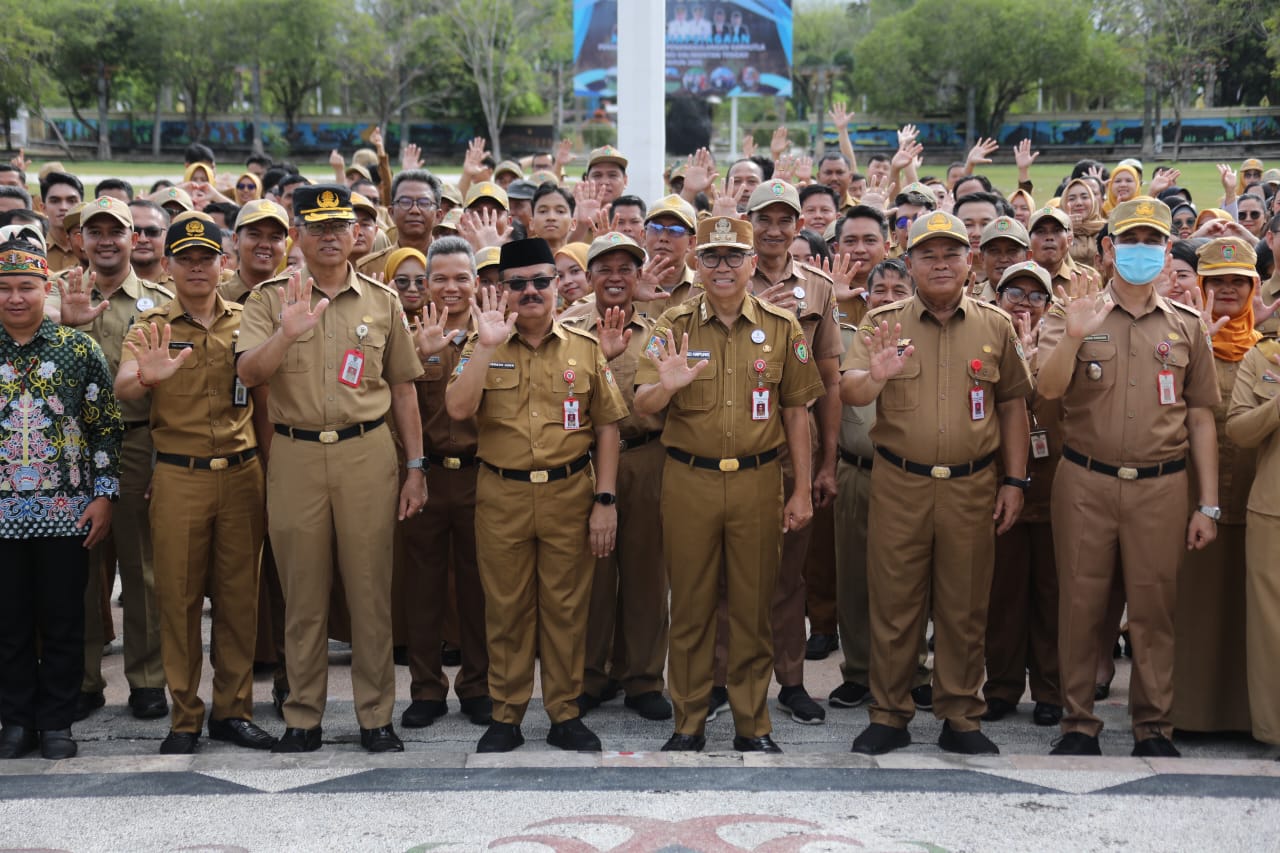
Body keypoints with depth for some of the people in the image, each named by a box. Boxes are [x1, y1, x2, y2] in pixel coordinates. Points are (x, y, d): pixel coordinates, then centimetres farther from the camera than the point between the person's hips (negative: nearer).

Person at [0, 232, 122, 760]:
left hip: (66, 512, -1)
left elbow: (106, 428, 2)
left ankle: (57, 722, 17)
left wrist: (104, 495, -4)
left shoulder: (79, 350, 0)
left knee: (63, 621, 6)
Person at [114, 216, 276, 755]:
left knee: (239, 594, 5)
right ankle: (184, 718, 11)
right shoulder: (152, 326, 3)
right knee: (178, 597, 1)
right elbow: (123, 388, -14)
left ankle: (233, 710, 16)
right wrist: (147, 376, -38)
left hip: (242, 473, 2)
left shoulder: (245, 321, 9)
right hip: (178, 477, -2)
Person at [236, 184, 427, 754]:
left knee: (370, 589, 3)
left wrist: (415, 467, 7)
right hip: (295, 455, 0)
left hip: (368, 453, 1)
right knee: (303, 593, 6)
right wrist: (287, 334, -27)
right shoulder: (271, 298, 5)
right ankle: (302, 718, 16)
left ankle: (376, 716, 13)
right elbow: (248, 373, -9)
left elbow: (402, 388, 12)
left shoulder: (381, 300, 10)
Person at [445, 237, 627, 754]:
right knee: (506, 609, 7)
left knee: (566, 608, 6)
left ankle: (565, 715, 18)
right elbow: (458, 409, -13)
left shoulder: (585, 349, 4)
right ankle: (505, 716, 18)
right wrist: (487, 346, -20)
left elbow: (607, 427, 4)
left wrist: (605, 499, -2)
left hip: (570, 495, 0)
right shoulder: (484, 347, 3)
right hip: (501, 497, 0)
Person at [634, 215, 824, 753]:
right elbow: (642, 405, -6)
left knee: (753, 607, 7)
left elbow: (796, 412, 6)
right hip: (688, 481, 0)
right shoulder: (673, 325, 1)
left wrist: (802, 490, 3)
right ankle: (688, 723, 17)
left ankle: (753, 724, 18)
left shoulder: (781, 327, 3)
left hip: (757, 480, 0)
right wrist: (666, 386, -30)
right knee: (690, 605, 6)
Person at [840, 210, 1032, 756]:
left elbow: (1012, 405, 11)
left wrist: (1015, 480, 6)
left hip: (972, 487, 1)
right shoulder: (883, 323, 2)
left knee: (965, 607, 8)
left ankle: (961, 718, 20)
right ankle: (888, 716, 16)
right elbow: (849, 393, -9)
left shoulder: (995, 326, 7)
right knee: (894, 603, 4)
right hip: (899, 485, -1)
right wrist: (875, 376, -32)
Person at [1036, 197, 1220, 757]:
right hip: (1084, 483, -1)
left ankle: (1153, 728, 17)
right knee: (1081, 605, 4)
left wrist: (1208, 504, 6)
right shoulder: (1073, 316, 5)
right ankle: (1078, 723, 15)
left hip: (1161, 486, 1)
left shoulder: (1187, 326, 9)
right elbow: (1049, 389, -9)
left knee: (1154, 608, 4)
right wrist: (1073, 337, -26)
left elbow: (1200, 418, 10)